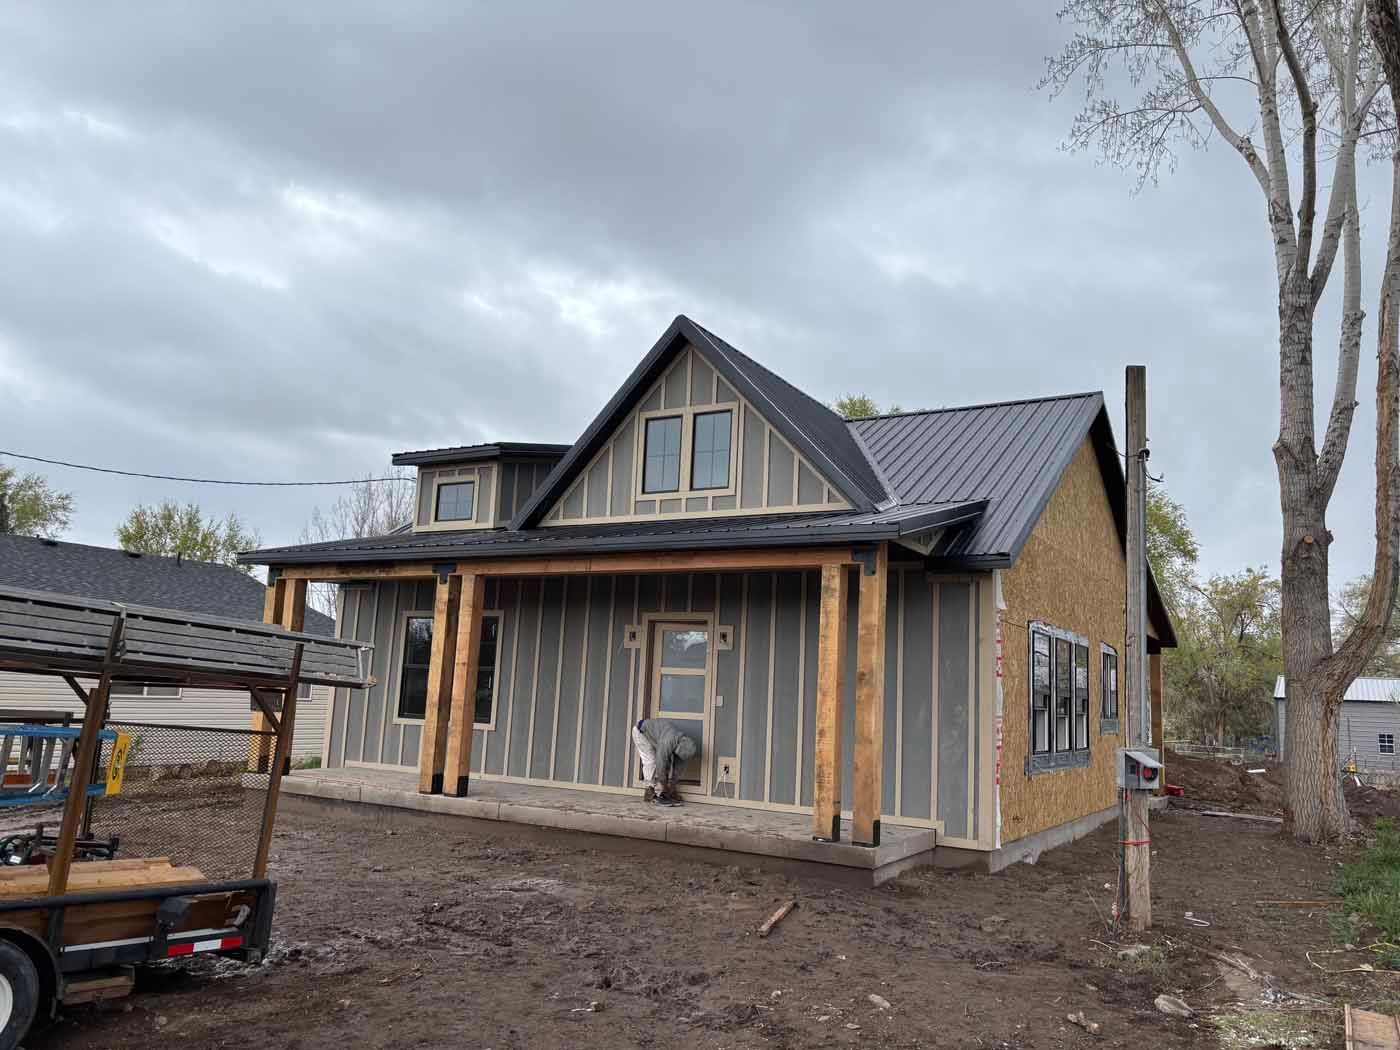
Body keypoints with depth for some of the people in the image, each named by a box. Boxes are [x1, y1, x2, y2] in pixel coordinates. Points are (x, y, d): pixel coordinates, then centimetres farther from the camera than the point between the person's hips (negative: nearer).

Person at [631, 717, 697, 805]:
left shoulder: (683, 741, -13)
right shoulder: (668, 742, -38)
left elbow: (676, 764, -2)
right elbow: (661, 762, -28)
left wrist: (670, 781, 1)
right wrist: (661, 782, -17)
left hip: (653, 733, 8)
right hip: (641, 731, -8)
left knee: (668, 760, -2)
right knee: (650, 761, -17)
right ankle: (650, 791, -11)